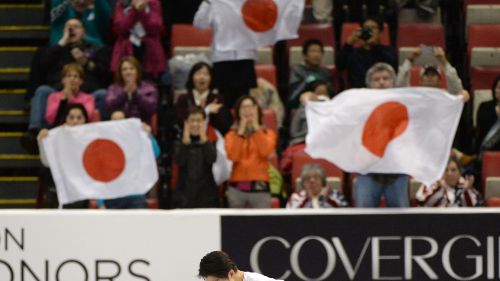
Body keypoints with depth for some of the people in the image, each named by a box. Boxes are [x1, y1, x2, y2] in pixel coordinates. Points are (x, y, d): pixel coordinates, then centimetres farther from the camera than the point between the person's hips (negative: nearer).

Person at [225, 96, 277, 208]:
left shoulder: (268, 134, 11)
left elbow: (265, 151, -10)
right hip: (236, 187, 0)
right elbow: (232, 156, -7)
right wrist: (241, 131, -6)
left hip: (260, 187, 0)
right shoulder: (231, 135, 10)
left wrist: (256, 127, -6)